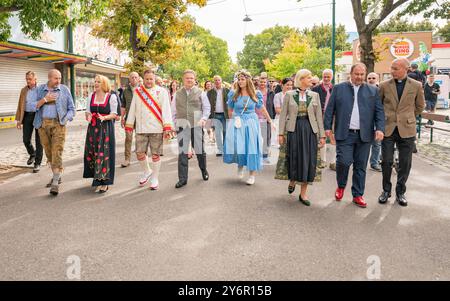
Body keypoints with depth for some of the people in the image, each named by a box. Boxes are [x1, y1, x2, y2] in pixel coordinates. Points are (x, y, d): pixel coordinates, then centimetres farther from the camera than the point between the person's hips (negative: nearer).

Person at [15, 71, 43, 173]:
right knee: (26, 139, 1)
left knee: (38, 140, -1)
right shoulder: (24, 90, 8)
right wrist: (19, 120, 6)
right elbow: (20, 105, 10)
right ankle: (32, 154, 31)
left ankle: (37, 163, 7)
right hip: (27, 116, 4)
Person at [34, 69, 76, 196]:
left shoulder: (64, 89, 4)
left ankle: (55, 183, -12)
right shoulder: (40, 89, 10)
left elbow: (71, 108, 6)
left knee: (57, 153, -11)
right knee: (49, 152, 10)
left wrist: (65, 119, -10)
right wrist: (44, 100, -8)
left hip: (58, 124, -3)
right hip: (43, 124, 3)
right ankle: (56, 176, 25)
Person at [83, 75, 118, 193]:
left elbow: (114, 114, -3)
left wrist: (104, 117, -21)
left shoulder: (111, 97, -2)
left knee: (104, 154, -4)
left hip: (106, 128, -4)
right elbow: (87, 111, 13)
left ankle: (104, 182, 5)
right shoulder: (91, 96, 12)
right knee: (92, 153, 3)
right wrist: (88, 116, -10)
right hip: (93, 128, 4)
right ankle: (97, 179, 18)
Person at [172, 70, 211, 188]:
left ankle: (203, 170, 35)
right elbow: (174, 110, 14)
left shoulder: (200, 93, 4)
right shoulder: (178, 94, 10)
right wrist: (174, 124, 8)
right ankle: (182, 178, 5)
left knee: (200, 150, 9)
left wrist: (204, 118, -10)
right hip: (182, 126, 1)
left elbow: (207, 107, 6)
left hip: (197, 125, -1)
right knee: (182, 152, -1)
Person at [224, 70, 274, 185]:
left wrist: (270, 122, 14)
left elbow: (263, 110, 9)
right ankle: (240, 165, 23)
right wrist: (233, 121, 7)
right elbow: (230, 110, 11)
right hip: (237, 124, 0)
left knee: (251, 147, 0)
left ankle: (252, 174, 12)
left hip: (251, 124, 0)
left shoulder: (256, 94, 1)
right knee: (237, 147, -9)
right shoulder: (233, 94, 1)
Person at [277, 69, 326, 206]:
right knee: (294, 158, 3)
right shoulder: (289, 95, 1)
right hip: (294, 129, -2)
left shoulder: (315, 95, 7)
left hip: (310, 130, 2)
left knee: (308, 160, 1)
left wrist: (322, 135, 1)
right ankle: (292, 180, 36)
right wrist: (281, 133, -5)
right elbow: (283, 114, 1)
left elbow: (319, 116, 6)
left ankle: (303, 193, 12)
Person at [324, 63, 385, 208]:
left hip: (364, 135, 2)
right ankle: (341, 186, 19)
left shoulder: (373, 91, 10)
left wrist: (380, 128, -7)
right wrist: (328, 127, -1)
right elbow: (330, 109, 5)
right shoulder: (338, 88, 7)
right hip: (344, 134, -2)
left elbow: (379, 111, 6)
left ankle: (358, 195, 17)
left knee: (360, 166, 6)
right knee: (343, 161, -9)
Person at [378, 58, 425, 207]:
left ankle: (400, 192, 21)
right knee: (387, 162, 2)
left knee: (405, 163, 5)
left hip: (406, 129, 0)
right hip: (388, 129, 0)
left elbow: (420, 106, 14)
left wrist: (407, 117, 15)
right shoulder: (384, 85, 0)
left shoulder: (416, 86, 0)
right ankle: (386, 190, 19)